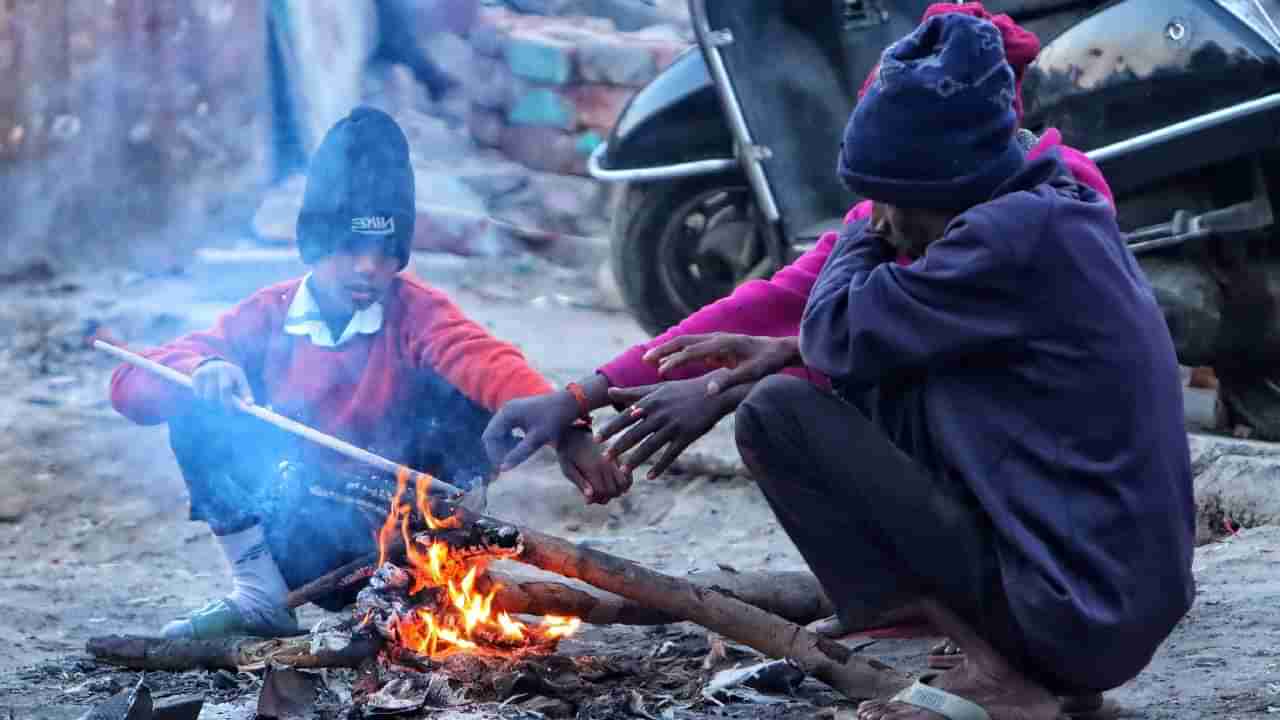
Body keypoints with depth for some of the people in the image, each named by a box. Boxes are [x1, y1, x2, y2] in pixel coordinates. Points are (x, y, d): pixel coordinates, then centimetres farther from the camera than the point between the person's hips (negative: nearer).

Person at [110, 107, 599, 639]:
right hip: (300, 545, 2)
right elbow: (130, 385, -6)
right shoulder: (268, 318, -1)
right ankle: (260, 598, -8)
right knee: (197, 415, -16)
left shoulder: (414, 313, -9)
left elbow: (489, 364, -32)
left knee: (459, 394, -23)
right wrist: (201, 372, -28)